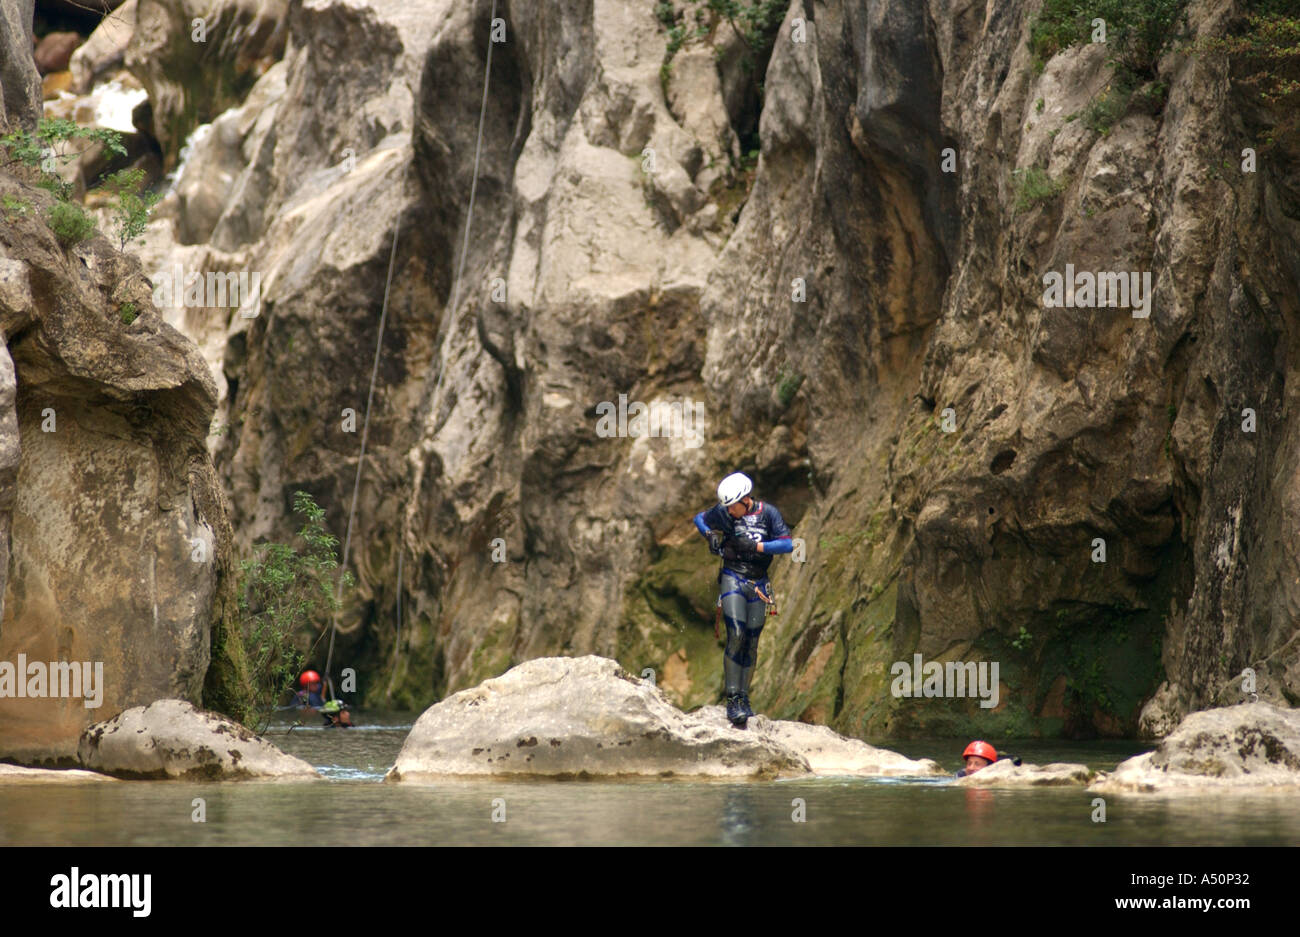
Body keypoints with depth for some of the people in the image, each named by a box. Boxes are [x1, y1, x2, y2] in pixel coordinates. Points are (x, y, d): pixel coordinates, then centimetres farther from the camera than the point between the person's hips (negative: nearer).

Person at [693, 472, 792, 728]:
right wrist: (709, 535, -4)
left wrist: (754, 546, -21)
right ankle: (733, 699, -16)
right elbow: (699, 518, 16)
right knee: (736, 637, -17)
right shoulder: (723, 512, -3)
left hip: (758, 584, 1)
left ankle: (744, 699, 15)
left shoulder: (767, 513, -6)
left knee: (751, 643, 5)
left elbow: (787, 544, -13)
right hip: (732, 579, -1)